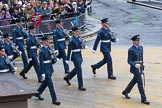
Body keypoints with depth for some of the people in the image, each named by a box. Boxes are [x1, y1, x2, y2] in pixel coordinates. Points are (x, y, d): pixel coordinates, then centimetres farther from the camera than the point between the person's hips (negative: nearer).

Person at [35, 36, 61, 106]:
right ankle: (54, 100, 2)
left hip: (50, 69, 8)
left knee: (46, 82, 21)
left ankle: (38, 93, 41)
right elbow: (41, 62, -16)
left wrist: (53, 60, -5)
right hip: (46, 70, -8)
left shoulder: (48, 48, 6)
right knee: (50, 84, -4)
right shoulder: (42, 51, -17)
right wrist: (43, 73, -17)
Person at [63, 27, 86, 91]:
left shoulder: (78, 38, 8)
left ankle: (67, 78, 41)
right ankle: (80, 86, 2)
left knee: (77, 69, 21)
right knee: (79, 71, -5)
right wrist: (67, 59, -13)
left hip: (79, 55, 9)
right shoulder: (72, 40, -16)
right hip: (75, 56, -9)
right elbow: (69, 50, -14)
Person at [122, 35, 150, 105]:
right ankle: (143, 99, -2)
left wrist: (142, 66, 20)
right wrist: (135, 65, -30)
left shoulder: (141, 47, 8)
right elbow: (129, 61, -14)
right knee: (140, 82, -7)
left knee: (134, 80, 20)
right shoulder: (131, 50, -15)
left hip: (140, 67, 8)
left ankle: (125, 91, 38)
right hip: (135, 68, -8)